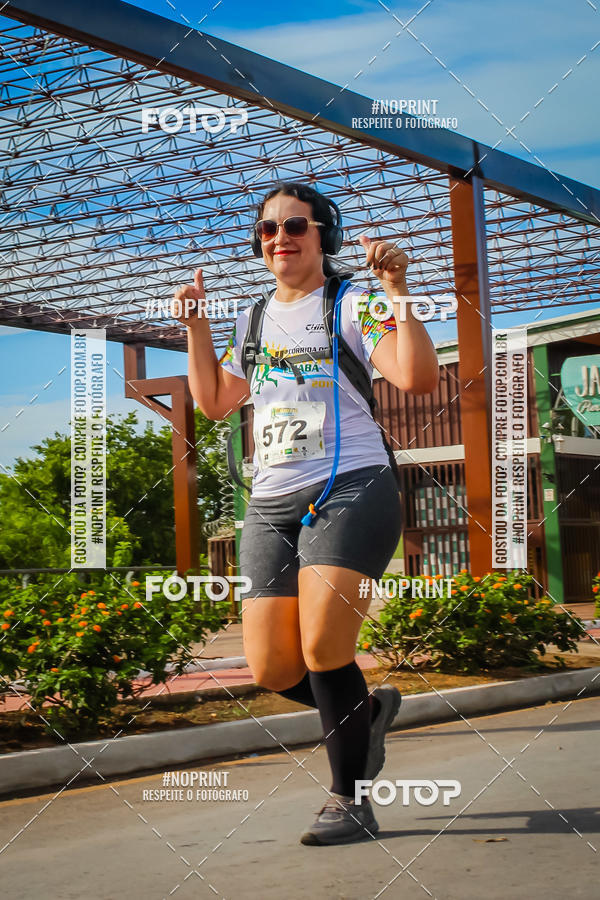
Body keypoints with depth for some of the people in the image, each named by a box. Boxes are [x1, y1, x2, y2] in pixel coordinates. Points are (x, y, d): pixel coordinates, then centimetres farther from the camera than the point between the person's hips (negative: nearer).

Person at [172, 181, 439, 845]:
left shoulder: (352, 304, 0)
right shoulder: (254, 319, 18)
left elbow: (419, 379, -13)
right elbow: (214, 403, 21)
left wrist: (397, 292, -19)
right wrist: (194, 324, 14)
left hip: (350, 491, -6)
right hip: (270, 504, 6)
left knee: (322, 651, -16)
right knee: (271, 669, 1)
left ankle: (350, 802, 3)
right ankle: (368, 710, 30)